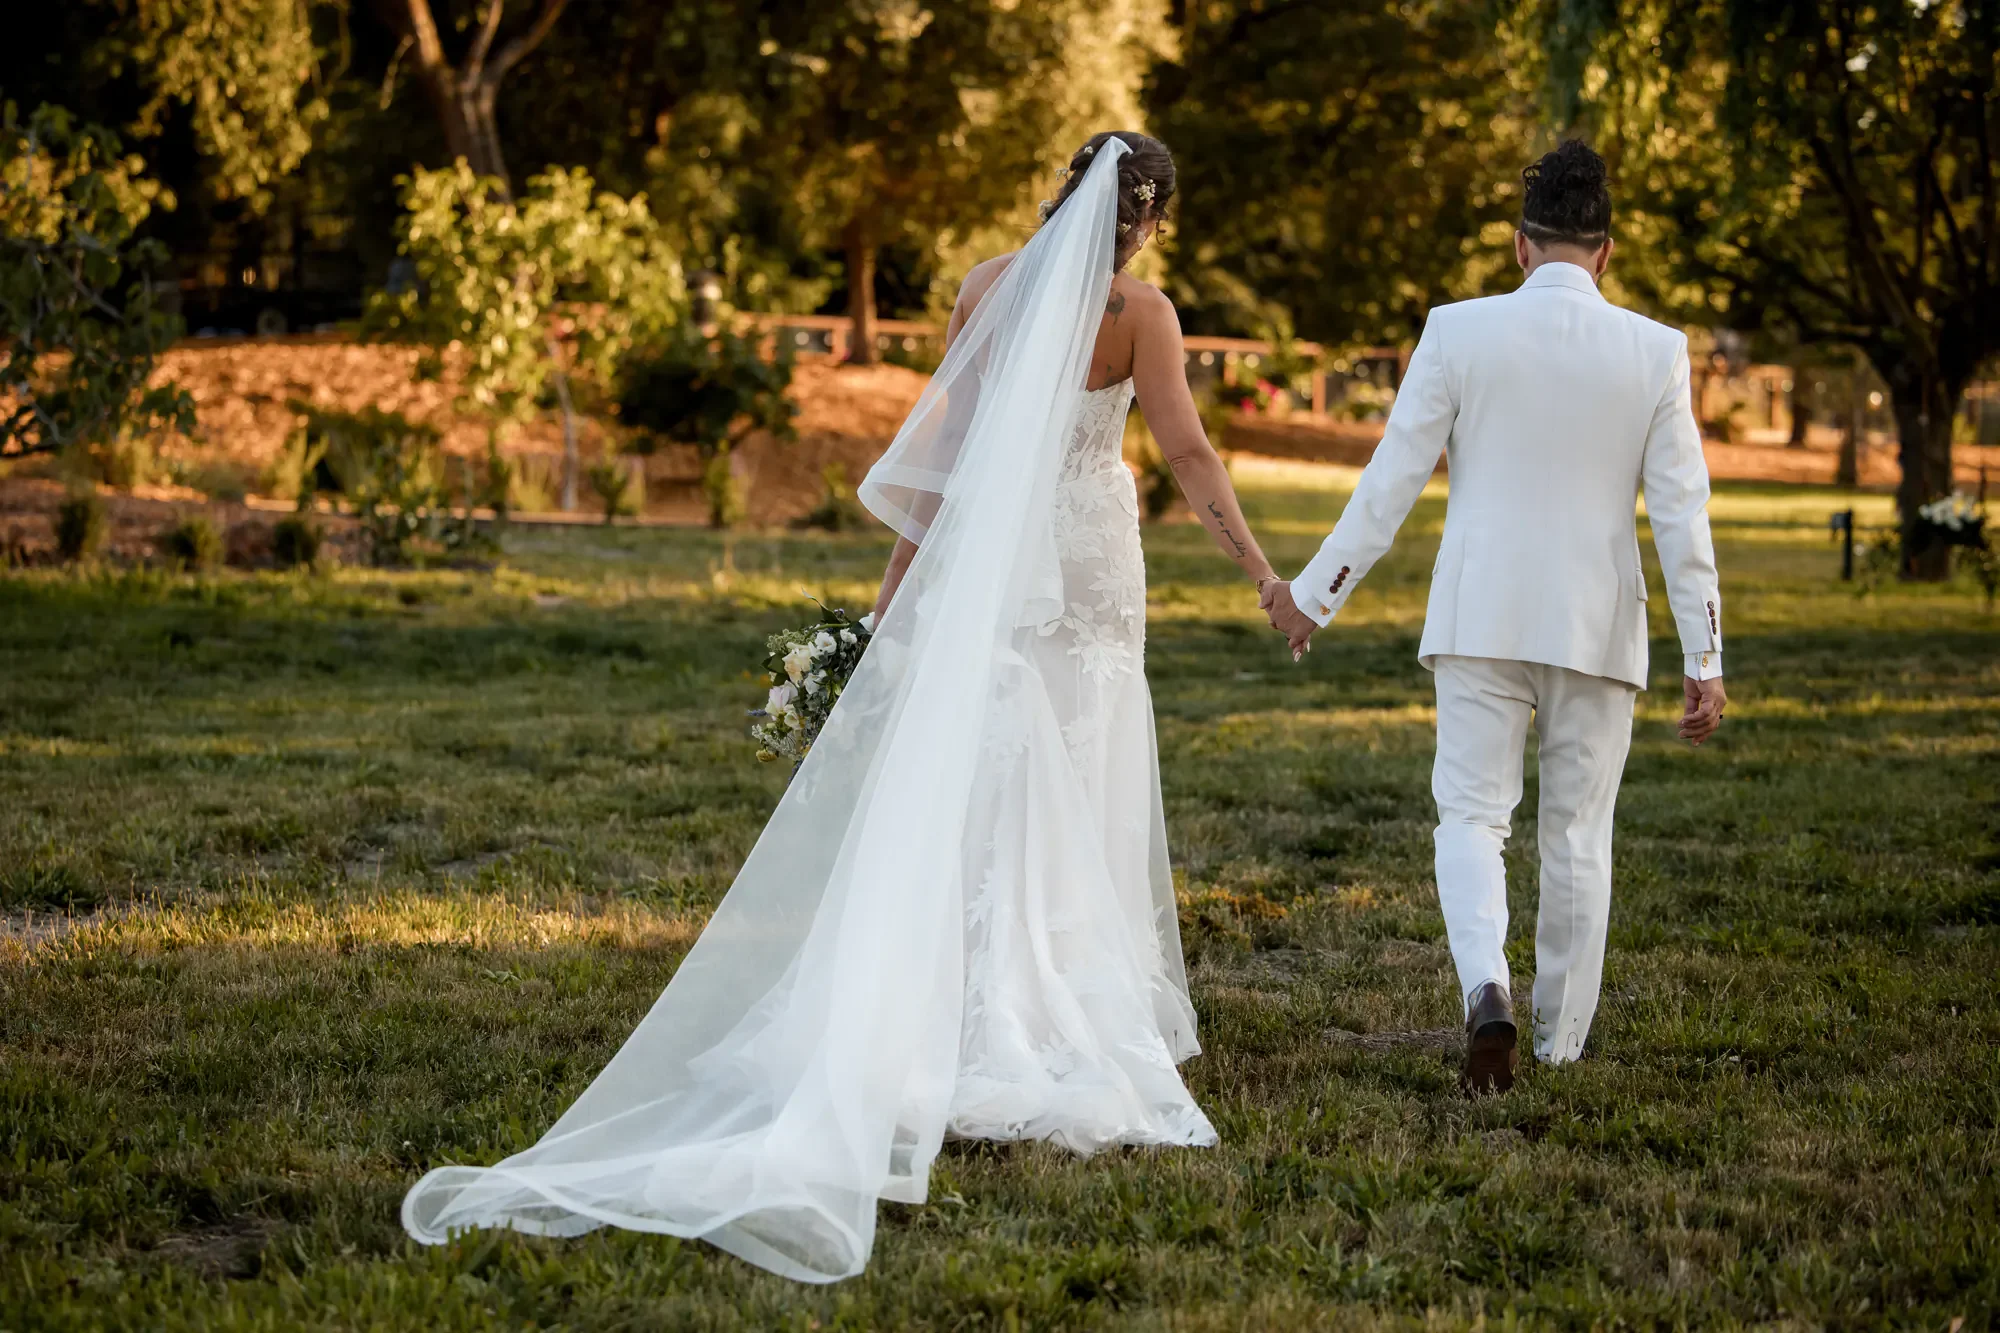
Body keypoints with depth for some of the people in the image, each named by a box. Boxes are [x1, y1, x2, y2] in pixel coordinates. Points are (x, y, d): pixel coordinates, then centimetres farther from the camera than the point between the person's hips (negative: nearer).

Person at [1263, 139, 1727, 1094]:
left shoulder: (1458, 332, -5)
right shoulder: (1655, 352, -3)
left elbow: (1391, 480, -4)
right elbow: (1681, 513, -3)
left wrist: (1315, 593, 6)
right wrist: (1704, 659, 1)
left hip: (1482, 619, -1)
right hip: (1598, 624, 1)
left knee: (1472, 815, 7)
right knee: (1578, 835, 13)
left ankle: (1486, 988, -19)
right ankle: (1560, 1045, 21)